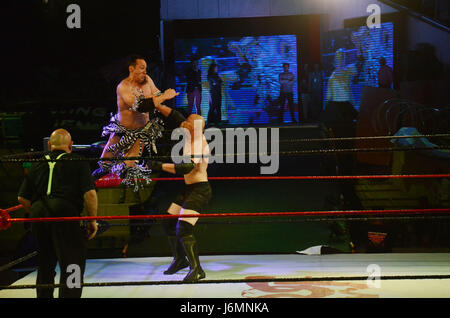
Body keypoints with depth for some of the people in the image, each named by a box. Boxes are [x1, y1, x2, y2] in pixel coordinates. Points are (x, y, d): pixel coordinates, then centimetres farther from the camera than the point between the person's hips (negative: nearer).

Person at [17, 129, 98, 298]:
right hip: (65, 213, -5)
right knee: (73, 264, -1)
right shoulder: (78, 162, 4)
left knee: (45, 264, 20)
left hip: (38, 213, 5)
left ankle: (43, 296, 30)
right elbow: (90, 194, -7)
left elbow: (22, 198, 11)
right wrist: (92, 220, 2)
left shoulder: (37, 165, 15)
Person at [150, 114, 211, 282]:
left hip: (199, 190, -10)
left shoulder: (200, 145, -20)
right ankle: (180, 259, 30)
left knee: (183, 229, -19)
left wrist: (161, 166, -27)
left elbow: (186, 167, -30)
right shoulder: (189, 137, 6)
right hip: (188, 188, 10)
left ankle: (196, 269, -15)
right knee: (169, 223, 13)